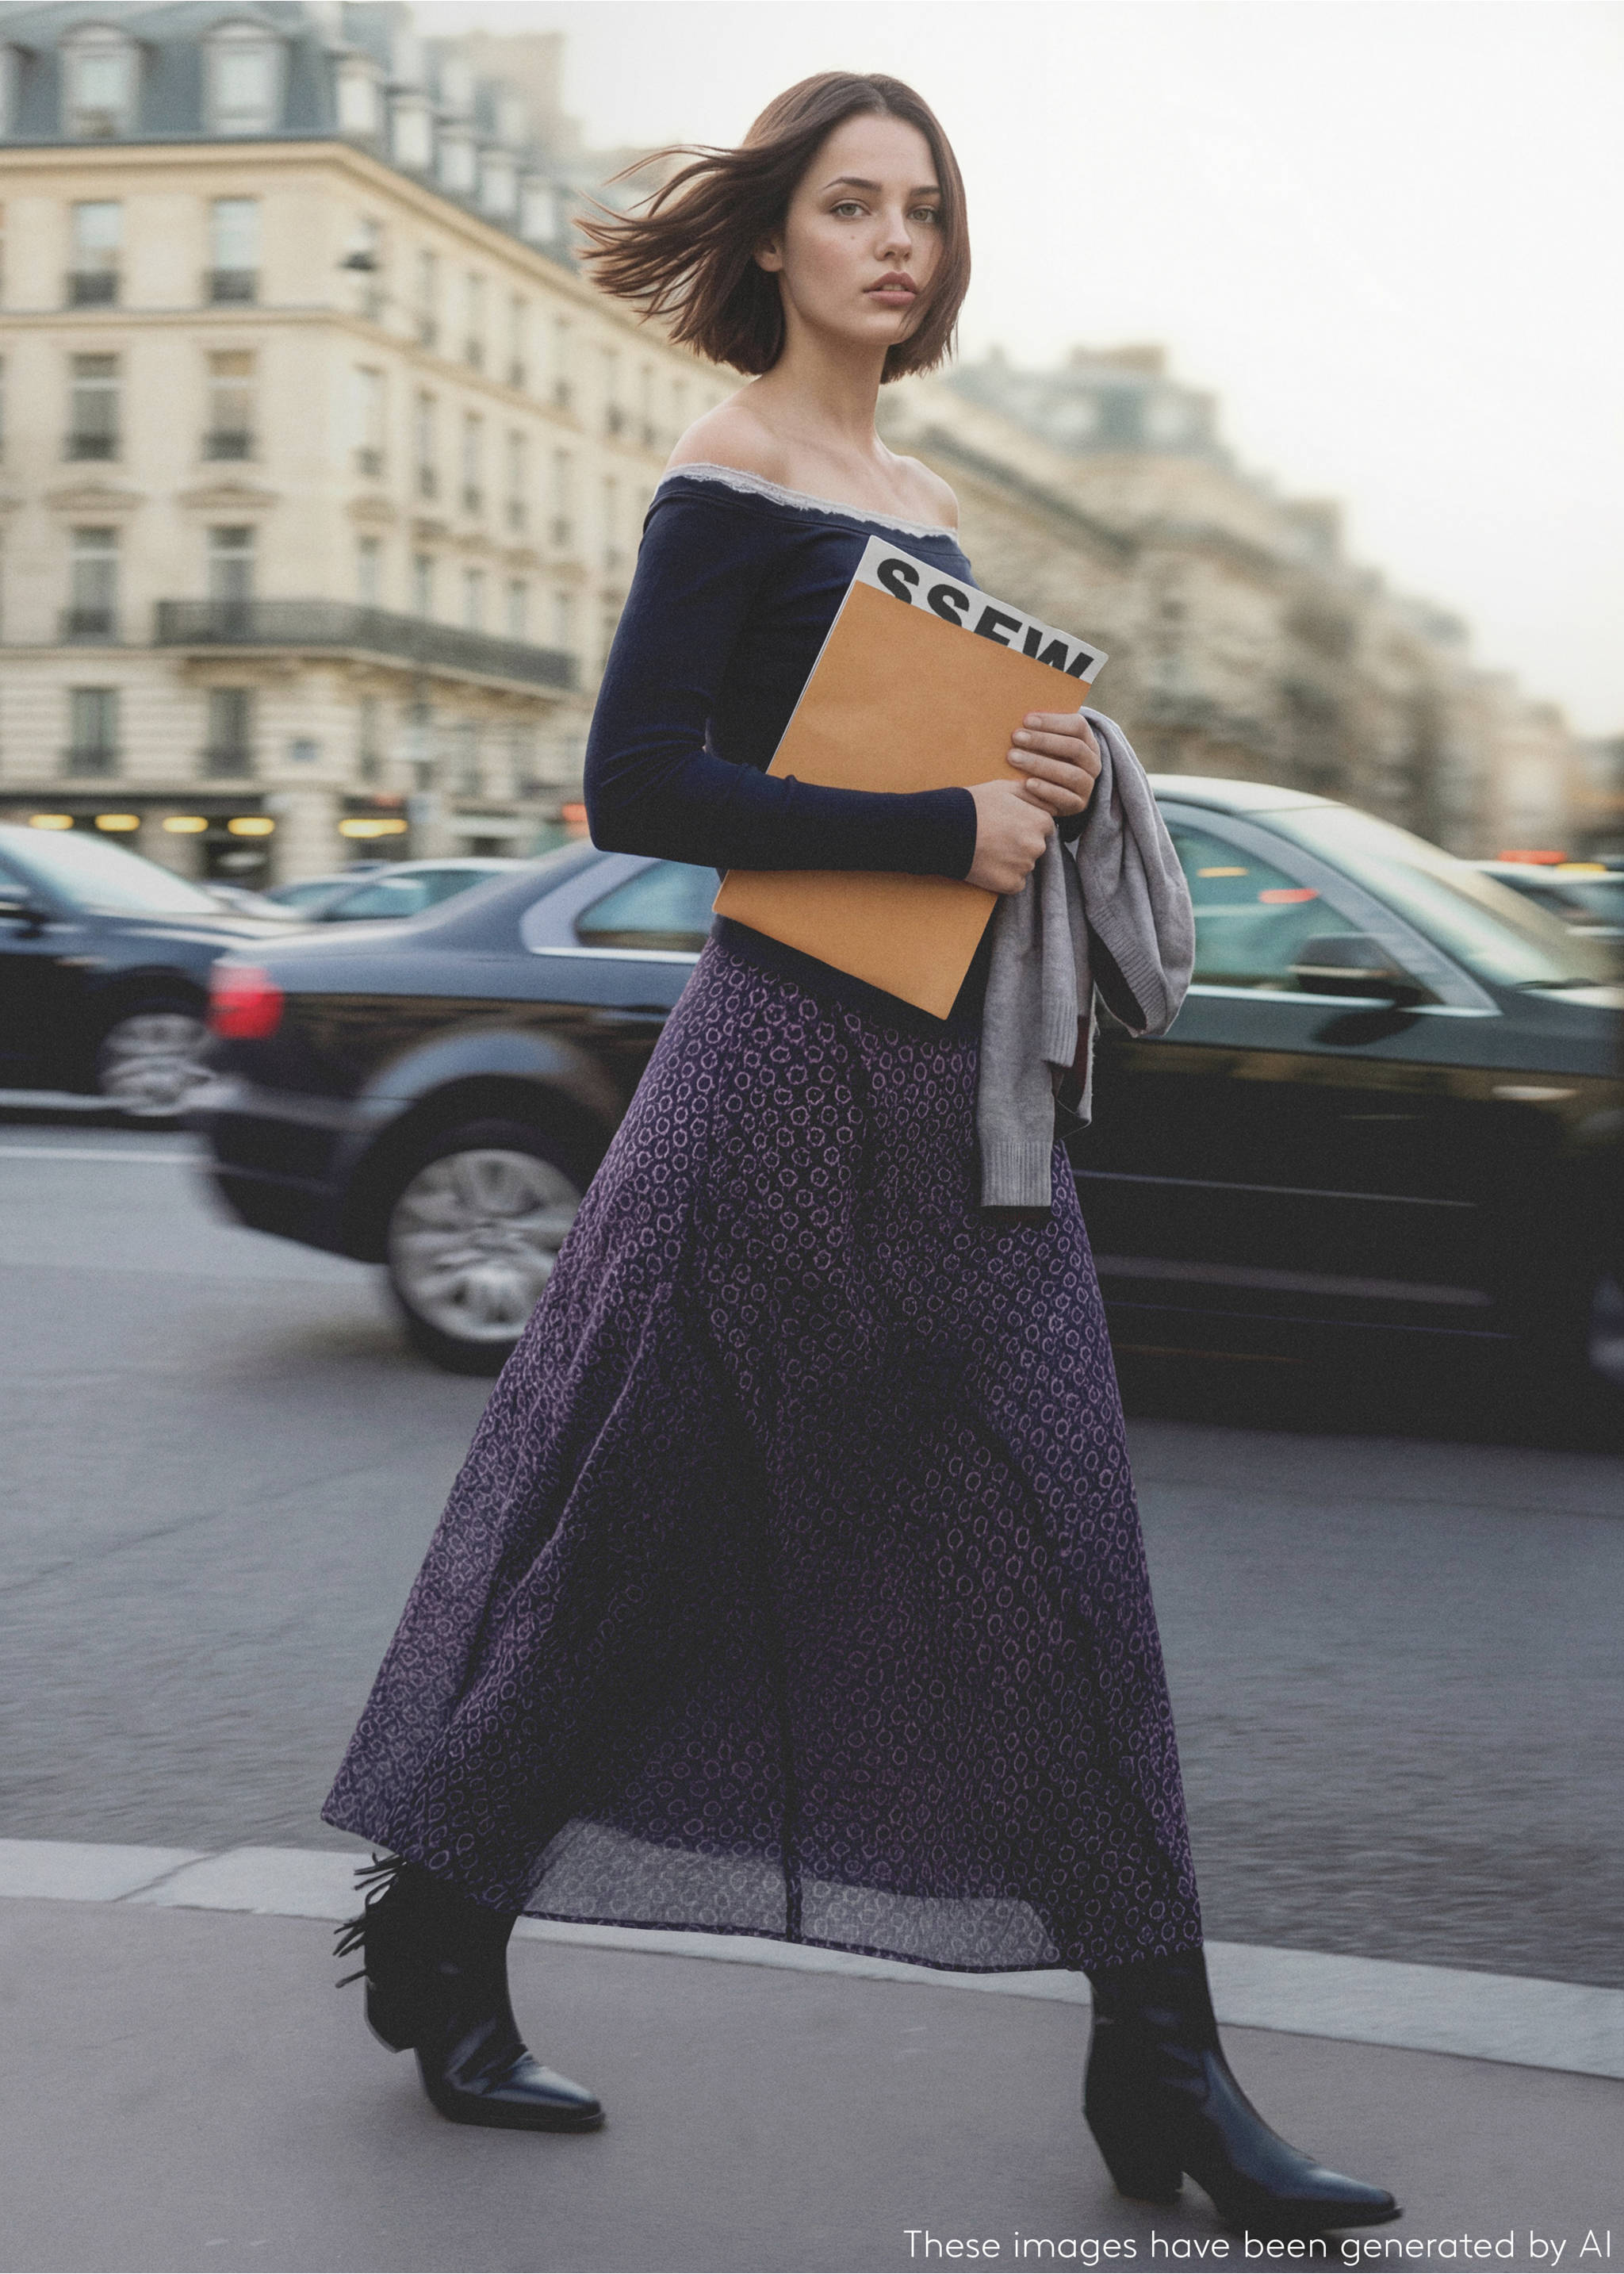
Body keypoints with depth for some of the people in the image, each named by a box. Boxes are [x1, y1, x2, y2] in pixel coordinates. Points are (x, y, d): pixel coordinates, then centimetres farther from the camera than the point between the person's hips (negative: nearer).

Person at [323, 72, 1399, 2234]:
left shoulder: (927, 502, 17)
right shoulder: (730, 478, -7)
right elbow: (641, 785, -17)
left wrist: (1051, 776, 3)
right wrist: (946, 825, -17)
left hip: (956, 1076, 8)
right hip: (792, 1060, -7)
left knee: (1065, 1549, 4)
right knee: (628, 1535, 2)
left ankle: (1158, 2063, 10)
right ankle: (440, 1946, 22)